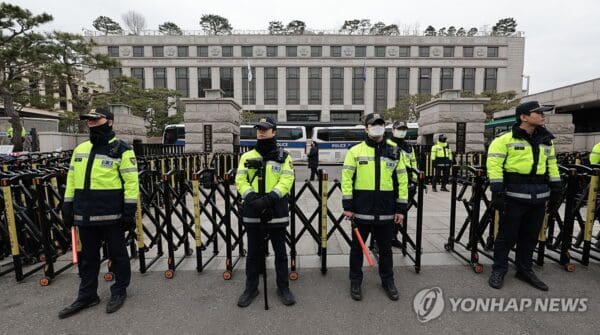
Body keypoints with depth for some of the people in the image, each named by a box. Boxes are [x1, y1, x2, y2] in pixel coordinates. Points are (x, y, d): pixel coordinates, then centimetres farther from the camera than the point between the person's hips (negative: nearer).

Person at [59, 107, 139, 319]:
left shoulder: (121, 150, -8)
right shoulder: (80, 149, 13)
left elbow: (131, 181, -12)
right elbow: (72, 179, 17)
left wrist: (129, 210, -16)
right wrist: (68, 206, 12)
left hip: (112, 214, -6)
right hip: (86, 214, 6)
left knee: (117, 253, 8)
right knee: (88, 256, 17)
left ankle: (119, 291, 25)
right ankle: (87, 295, 32)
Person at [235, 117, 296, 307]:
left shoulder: (284, 157, 1)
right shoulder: (247, 156, 7)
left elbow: (286, 181, -10)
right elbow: (240, 180, -1)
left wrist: (268, 199, -23)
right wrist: (252, 197, -19)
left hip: (276, 212, -1)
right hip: (252, 212, 2)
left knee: (280, 252, 11)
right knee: (253, 252, 15)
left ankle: (283, 288, 29)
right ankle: (251, 288, 32)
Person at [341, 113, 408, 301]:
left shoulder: (394, 153, 6)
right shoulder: (355, 151, -3)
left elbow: (402, 181, 7)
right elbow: (346, 178, -5)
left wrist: (401, 208, 3)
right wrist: (347, 206, -9)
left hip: (386, 212, 3)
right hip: (361, 211, -2)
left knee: (385, 248, 17)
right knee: (357, 247, 11)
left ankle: (388, 281, 36)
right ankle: (355, 281, 29)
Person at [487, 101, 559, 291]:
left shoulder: (546, 141, 13)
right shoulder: (506, 139, -7)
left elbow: (552, 167, 19)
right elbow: (494, 165, -12)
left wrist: (556, 192, 13)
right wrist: (497, 192, -17)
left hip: (539, 197, 6)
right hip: (514, 196, -6)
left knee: (530, 236, 14)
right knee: (507, 235, 2)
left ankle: (525, 270, 29)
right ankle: (499, 270, 16)